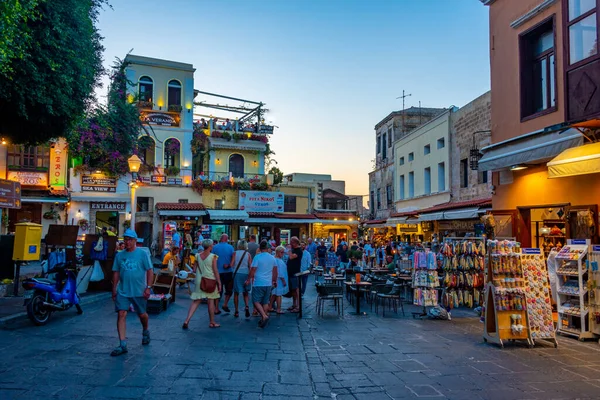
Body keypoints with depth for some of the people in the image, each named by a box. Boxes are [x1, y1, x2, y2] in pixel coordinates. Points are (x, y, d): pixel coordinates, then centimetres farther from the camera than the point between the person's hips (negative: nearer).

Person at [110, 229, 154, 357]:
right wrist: (114, 289, 6)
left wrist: (148, 287, -12)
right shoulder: (119, 255, 5)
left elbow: (149, 271, -5)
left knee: (142, 314, 13)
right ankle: (122, 345, -6)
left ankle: (145, 332, 43)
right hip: (123, 292, 2)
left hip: (139, 292, -2)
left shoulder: (142, 254, -5)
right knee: (121, 314, -9)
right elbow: (116, 273, 10)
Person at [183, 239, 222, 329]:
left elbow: (194, 270, 6)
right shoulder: (213, 256, -10)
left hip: (199, 281, 4)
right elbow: (215, 271, -11)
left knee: (195, 301, 8)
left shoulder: (198, 256, 3)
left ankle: (187, 320, -4)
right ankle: (212, 322, 19)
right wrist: (219, 283, -6)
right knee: (211, 301, 8)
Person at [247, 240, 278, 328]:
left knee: (256, 301, 1)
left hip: (258, 283, -5)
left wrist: (248, 280, 0)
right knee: (265, 302, 14)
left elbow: (252, 270, -12)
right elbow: (275, 271, 13)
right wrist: (274, 281, 25)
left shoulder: (257, 257, -11)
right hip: (268, 284, 5)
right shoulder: (272, 258, 5)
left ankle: (264, 316, -17)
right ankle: (263, 320, 18)